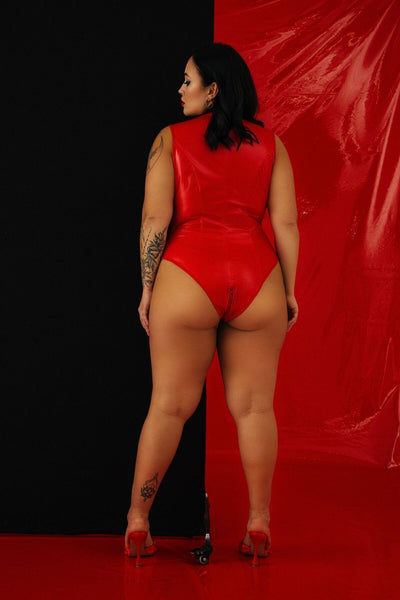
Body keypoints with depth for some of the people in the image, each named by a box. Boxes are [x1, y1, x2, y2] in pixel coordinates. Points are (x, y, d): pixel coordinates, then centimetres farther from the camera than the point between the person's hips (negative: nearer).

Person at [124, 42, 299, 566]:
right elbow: (286, 223, 5)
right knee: (254, 406, 8)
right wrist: (289, 291, 11)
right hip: (257, 276, 2)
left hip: (187, 275, -1)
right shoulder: (269, 143, 11)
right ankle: (259, 525, 12)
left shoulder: (170, 139, 5)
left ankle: (137, 523, 14)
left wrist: (147, 288, 4)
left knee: (169, 406, 6)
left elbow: (155, 219, -2)